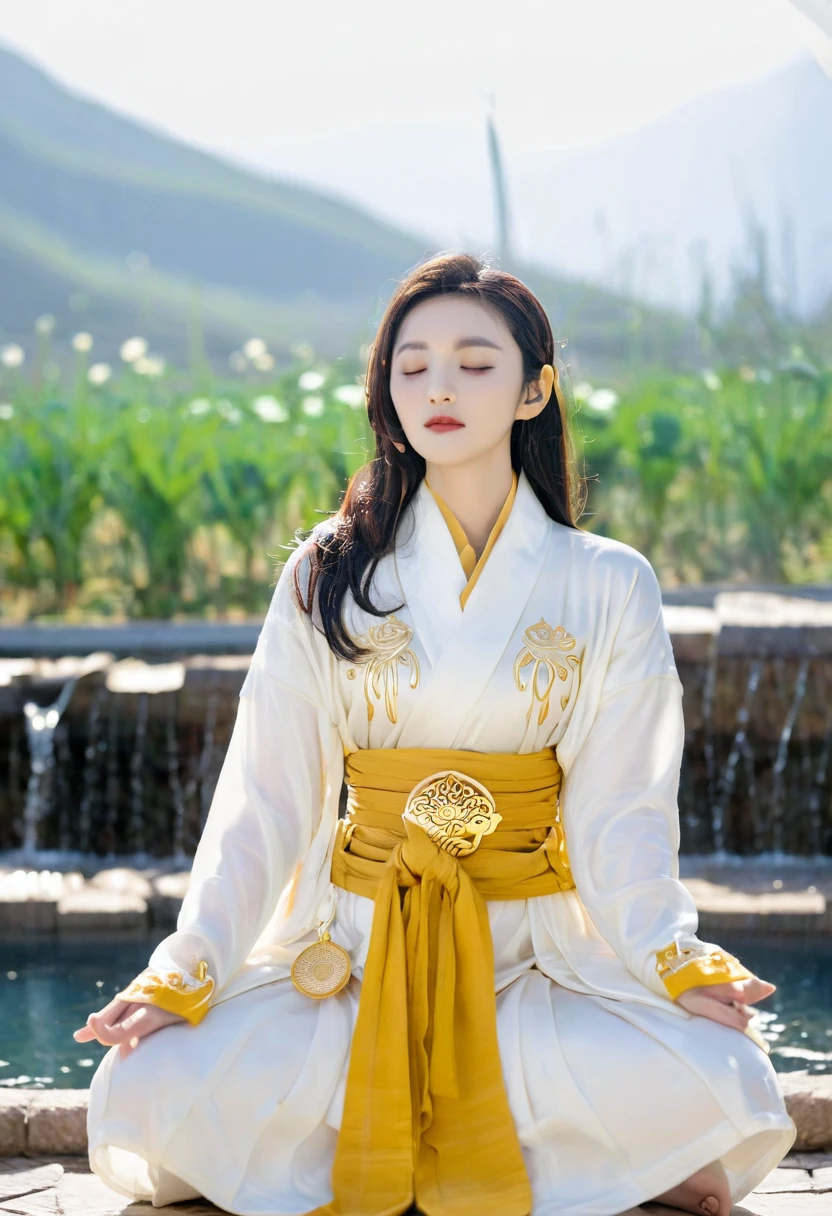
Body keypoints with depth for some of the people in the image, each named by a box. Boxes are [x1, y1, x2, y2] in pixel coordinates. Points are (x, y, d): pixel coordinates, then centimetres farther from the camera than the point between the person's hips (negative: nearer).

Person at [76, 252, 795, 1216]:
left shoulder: (608, 587, 2)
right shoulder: (330, 576, 4)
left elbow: (618, 812, -1)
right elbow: (265, 795, 1)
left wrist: (679, 966, -18)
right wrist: (183, 976, -10)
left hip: (532, 955, -1)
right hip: (353, 951, 1)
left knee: (720, 1087, -29)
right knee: (146, 1091, -24)